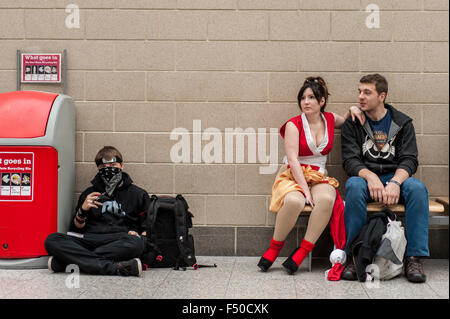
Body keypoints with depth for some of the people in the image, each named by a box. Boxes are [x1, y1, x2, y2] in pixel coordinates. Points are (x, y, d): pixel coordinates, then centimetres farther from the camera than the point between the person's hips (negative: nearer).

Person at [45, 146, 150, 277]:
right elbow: (76, 229, 19)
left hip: (120, 242, -2)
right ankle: (115, 267, -37)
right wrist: (82, 210, -1)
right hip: (90, 240, 2)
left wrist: (140, 236, -7)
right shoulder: (90, 193, 23)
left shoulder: (138, 194, 18)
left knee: (135, 243, -39)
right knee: (52, 240, -25)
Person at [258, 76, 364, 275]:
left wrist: (352, 110, 12)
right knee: (294, 201, -38)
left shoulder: (330, 119, 10)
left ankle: (302, 251, -25)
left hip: (319, 177, 3)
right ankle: (274, 248, -14)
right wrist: (306, 190, -23)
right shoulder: (293, 125, -3)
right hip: (292, 175, -3)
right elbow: (293, 161, -13)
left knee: (326, 199, -34)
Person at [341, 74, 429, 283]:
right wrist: (370, 176, -25)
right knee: (353, 185, -36)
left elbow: (409, 160, -2)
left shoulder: (403, 123, 8)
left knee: (417, 188, -32)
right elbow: (350, 160, -4)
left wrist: (395, 182, -24)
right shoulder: (352, 124, 7)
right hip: (365, 177, -1)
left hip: (395, 178, 1)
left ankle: (414, 258, -28)